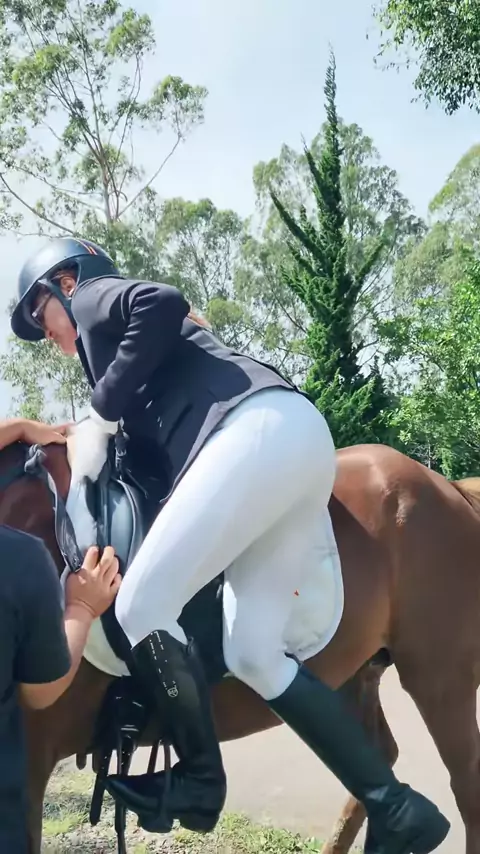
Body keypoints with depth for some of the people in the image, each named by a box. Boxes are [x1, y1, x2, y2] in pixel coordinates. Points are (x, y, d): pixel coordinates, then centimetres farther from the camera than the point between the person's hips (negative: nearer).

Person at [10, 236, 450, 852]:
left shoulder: (94, 297, 15)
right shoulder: (125, 333, 38)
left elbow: (164, 304, -7)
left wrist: (100, 414, -1)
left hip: (260, 431, -9)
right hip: (298, 438, 9)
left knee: (141, 606, -6)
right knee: (251, 655, 5)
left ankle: (199, 784, 9)